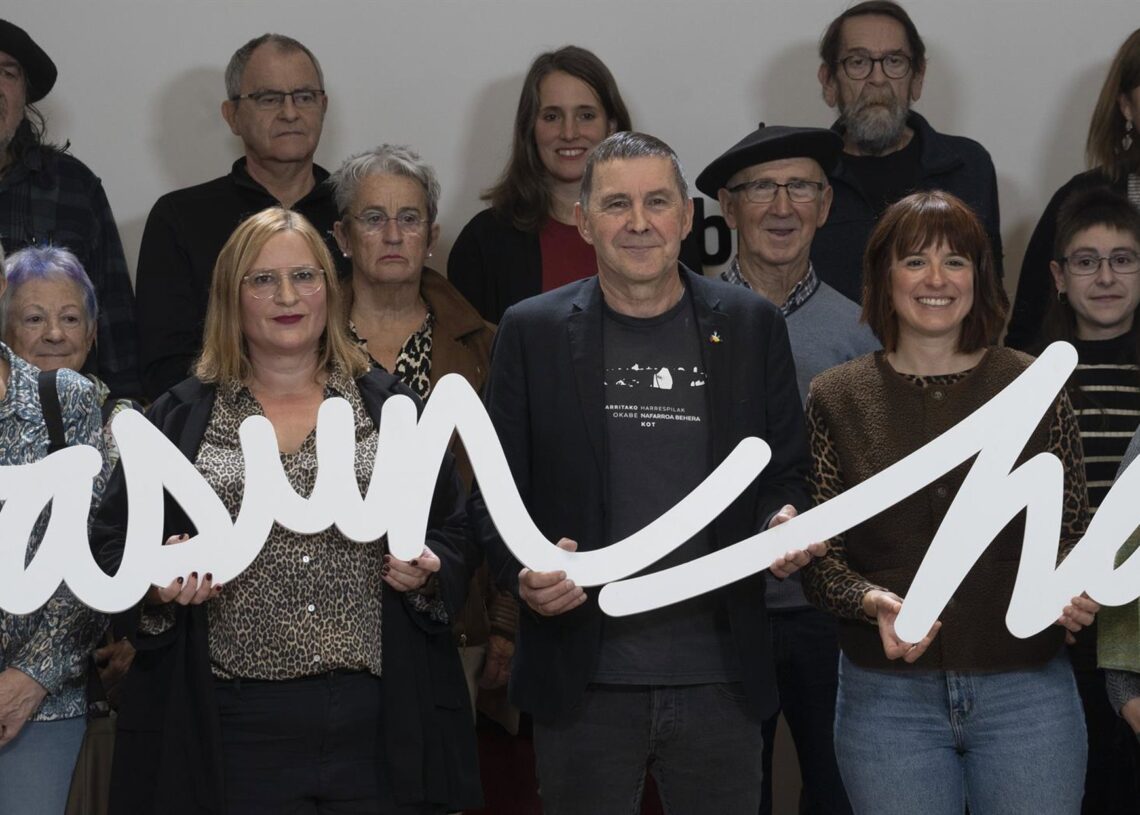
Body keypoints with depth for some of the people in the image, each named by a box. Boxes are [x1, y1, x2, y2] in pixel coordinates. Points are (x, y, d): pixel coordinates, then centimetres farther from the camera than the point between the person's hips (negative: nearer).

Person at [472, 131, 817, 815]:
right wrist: (523, 572, -16)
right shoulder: (533, 331, 3)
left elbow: (788, 473, 10)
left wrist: (784, 528, -13)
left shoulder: (752, 325, 5)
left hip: (719, 678, 1)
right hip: (584, 679, -1)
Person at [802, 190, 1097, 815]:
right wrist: (874, 602, -18)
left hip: (1027, 689, 0)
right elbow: (819, 558, 2)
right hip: (888, 694, 0)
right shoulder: (836, 399, 3)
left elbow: (1074, 531, 6)